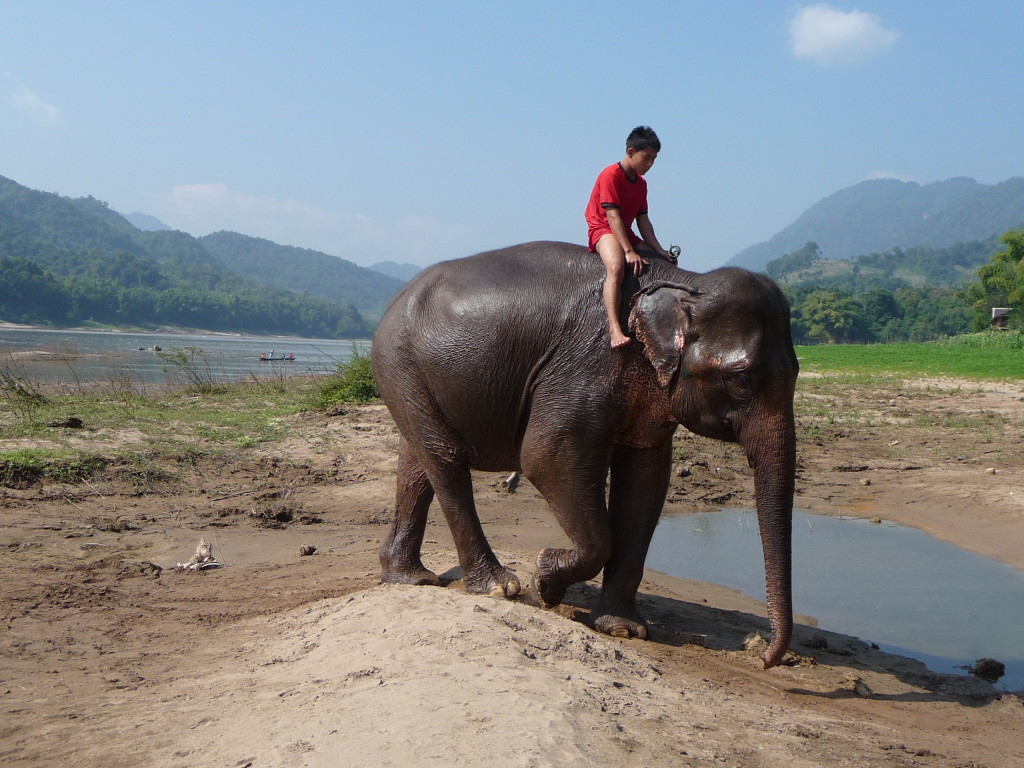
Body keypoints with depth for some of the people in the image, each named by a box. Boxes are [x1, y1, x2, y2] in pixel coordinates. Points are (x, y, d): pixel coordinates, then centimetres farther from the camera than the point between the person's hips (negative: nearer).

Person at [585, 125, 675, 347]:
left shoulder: (641, 183, 14)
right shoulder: (610, 175, -13)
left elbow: (643, 220, 11)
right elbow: (613, 216, -22)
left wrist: (659, 251, -2)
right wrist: (629, 251, -30)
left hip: (626, 233, 9)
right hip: (602, 230, -9)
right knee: (616, 266, -38)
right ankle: (615, 329, -50)